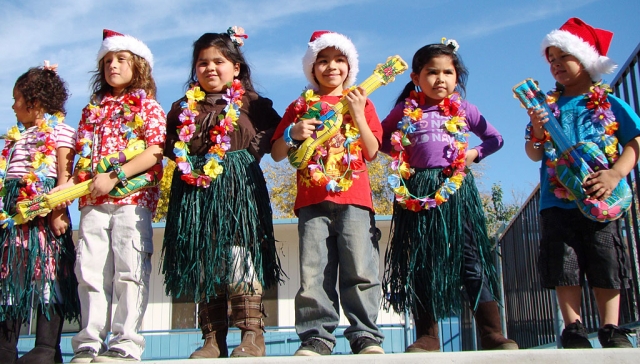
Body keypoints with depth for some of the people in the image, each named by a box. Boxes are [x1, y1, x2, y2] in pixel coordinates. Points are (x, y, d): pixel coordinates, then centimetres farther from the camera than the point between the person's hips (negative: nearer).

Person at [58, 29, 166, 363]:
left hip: (133, 198, -5)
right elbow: (83, 157, 17)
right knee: (90, 270, 3)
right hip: (92, 201, 5)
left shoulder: (147, 106, 7)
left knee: (129, 270, -6)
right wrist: (65, 187, 0)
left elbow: (155, 152, -7)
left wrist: (114, 176, -15)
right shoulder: (93, 110, 22)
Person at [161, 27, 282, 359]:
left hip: (239, 188, -3)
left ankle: (252, 334, -5)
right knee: (202, 263, 3)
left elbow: (277, 135, 2)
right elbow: (170, 147, 19)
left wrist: (251, 151, -11)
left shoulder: (251, 103, 9)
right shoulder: (183, 108, 18)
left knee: (240, 255, -10)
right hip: (195, 192, 4)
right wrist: (186, 163, 2)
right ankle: (212, 340, 9)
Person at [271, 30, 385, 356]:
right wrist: (293, 134, -5)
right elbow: (276, 154, 14)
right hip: (312, 201, 1)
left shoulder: (360, 102, 15)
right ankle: (317, 337, 3)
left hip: (354, 198, -1)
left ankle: (365, 336, 1)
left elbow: (372, 152, 5)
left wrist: (358, 114, -4)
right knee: (313, 273, -3)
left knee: (360, 271, -6)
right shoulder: (301, 106, 17)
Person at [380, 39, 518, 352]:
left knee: (471, 256, -4)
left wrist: (475, 153, 1)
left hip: (457, 189, 0)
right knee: (421, 261, 3)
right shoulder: (405, 111, 8)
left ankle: (492, 334, 1)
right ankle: (427, 336, 11)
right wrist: (400, 154, 0)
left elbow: (495, 139, 19)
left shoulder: (464, 110, 10)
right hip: (418, 191, 1)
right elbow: (380, 138, 18)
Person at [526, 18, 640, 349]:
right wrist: (537, 134, -13)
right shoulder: (547, 106, 10)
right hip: (557, 199, 2)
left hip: (600, 199, -1)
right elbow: (535, 155, 8)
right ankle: (573, 327, 7)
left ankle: (611, 328, 9)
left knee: (606, 262, 0)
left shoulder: (610, 105, 6)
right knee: (564, 264, -1)